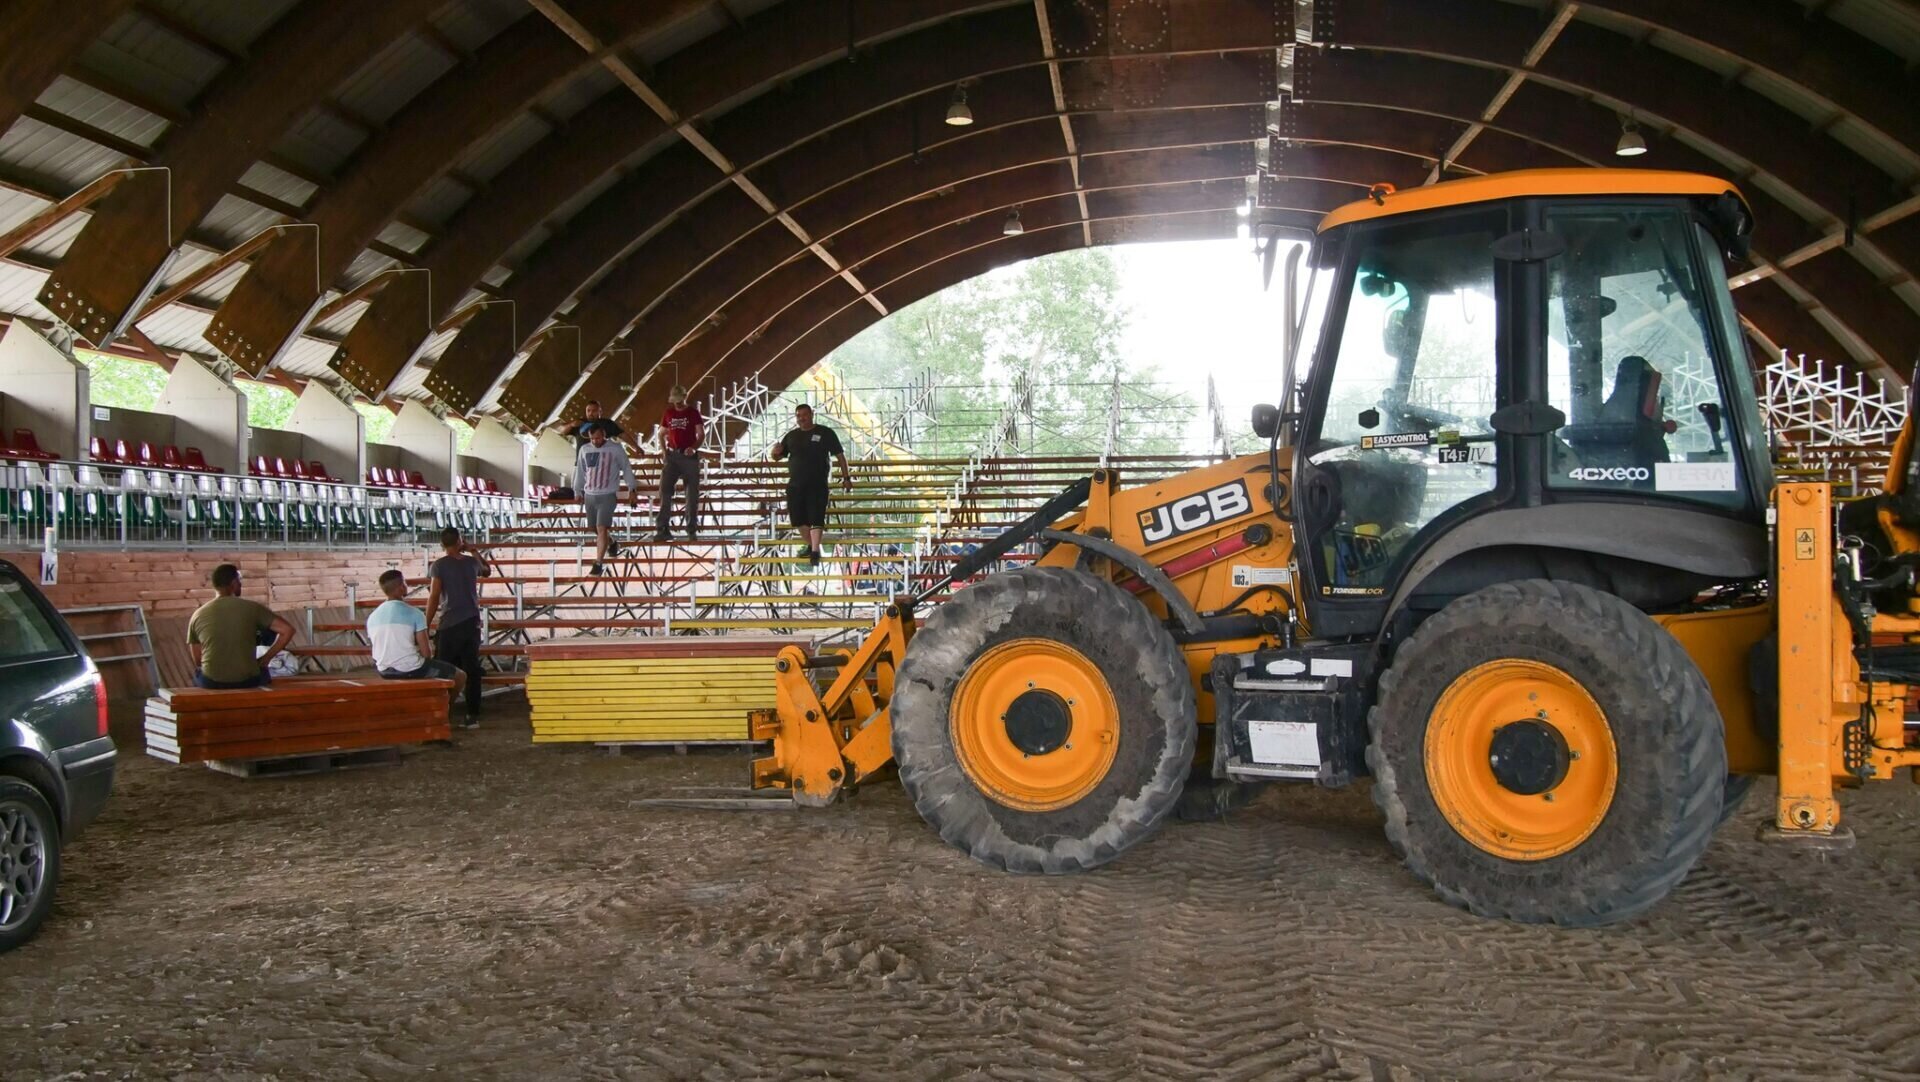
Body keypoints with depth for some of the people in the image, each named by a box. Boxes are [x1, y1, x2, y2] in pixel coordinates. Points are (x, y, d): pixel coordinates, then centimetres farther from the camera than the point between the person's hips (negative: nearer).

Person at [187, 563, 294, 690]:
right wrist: (266, 659, 1)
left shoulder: (197, 615, 2)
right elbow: (288, 630, -9)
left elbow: (198, 661, 7)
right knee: (262, 671, 36)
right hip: (248, 681, -1)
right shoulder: (252, 607, -4)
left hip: (211, 683, 1)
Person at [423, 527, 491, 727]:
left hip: (450, 625, -4)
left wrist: (427, 625, -5)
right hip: (472, 622, 4)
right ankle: (473, 715, 6)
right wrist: (473, 551, 32)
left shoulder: (439, 565, -5)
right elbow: (487, 571, 31)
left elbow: (434, 597, -10)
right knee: (472, 669, 6)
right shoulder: (472, 562, 7)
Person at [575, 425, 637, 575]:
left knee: (602, 528, -15)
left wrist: (633, 489, 4)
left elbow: (626, 469, 3)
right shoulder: (584, 449, 5)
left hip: (608, 495, -5)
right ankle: (612, 542, 44)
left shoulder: (616, 449, -5)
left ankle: (598, 564, -13)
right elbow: (580, 471, 16)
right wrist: (579, 491, 19)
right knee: (594, 528, 14)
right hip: (589, 495, 5)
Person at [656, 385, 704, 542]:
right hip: (672, 456, 3)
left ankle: (692, 530, 11)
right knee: (665, 490, -7)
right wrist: (663, 451, 0)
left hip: (689, 456, -2)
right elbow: (662, 434, 17)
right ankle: (662, 529, -5)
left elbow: (701, 434, -4)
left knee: (692, 493, 2)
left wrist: (694, 448, -22)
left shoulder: (693, 412, 0)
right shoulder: (668, 413, 10)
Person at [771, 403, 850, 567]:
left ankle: (815, 552, -13)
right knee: (797, 519, 9)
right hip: (795, 485, 5)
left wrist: (846, 477, -3)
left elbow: (840, 455, 1)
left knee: (816, 518, -11)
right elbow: (779, 456, 16)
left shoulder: (825, 433, -1)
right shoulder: (791, 436, 11)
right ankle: (811, 545, 29)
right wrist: (776, 452, -9)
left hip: (817, 485, -5)